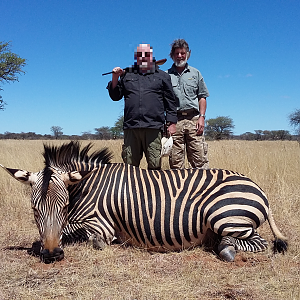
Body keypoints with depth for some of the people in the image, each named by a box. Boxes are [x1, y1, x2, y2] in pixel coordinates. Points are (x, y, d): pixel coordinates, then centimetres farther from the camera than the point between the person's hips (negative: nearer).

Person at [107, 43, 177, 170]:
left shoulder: (162, 76, 16)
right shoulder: (127, 74, 20)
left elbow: (170, 101, 12)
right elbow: (115, 96, 20)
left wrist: (172, 123, 3)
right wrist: (115, 79, 5)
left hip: (153, 127, -1)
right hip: (131, 127, 2)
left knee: (154, 165, -3)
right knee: (129, 165, 3)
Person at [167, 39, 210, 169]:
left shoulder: (195, 73, 17)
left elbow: (202, 97, 13)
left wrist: (202, 117, 0)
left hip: (193, 119, 1)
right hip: (174, 120, -1)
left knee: (200, 159, -4)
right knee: (175, 161, -1)